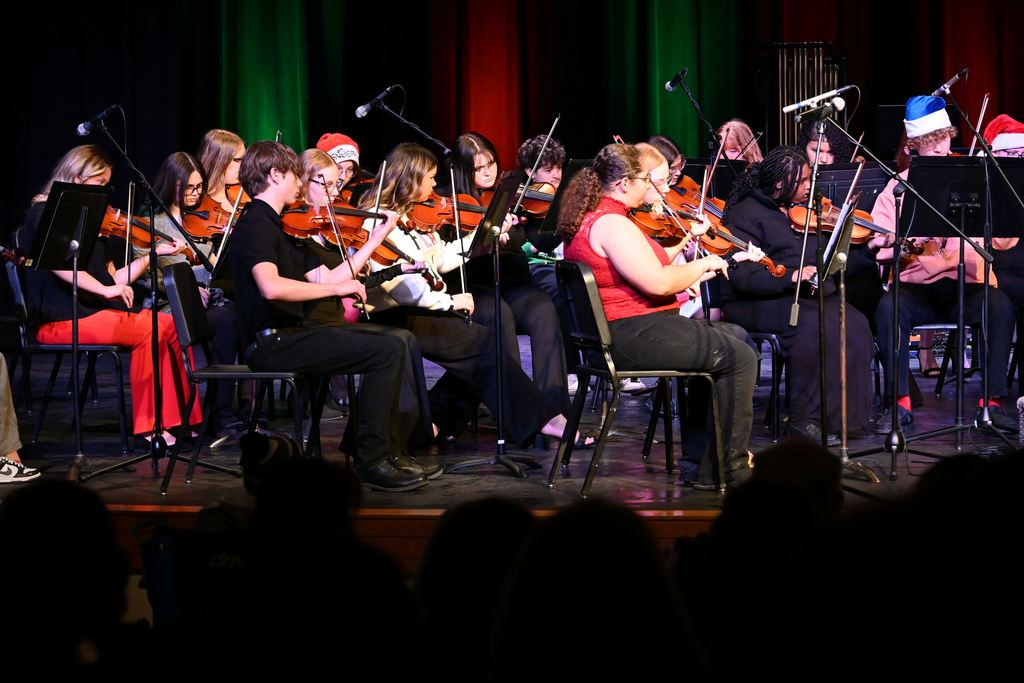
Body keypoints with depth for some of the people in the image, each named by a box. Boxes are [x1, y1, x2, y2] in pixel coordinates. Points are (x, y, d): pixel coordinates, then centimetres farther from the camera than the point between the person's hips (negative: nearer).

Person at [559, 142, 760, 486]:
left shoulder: (593, 218, 14)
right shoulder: (612, 224, -21)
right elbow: (658, 282, -27)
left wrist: (684, 242, 13)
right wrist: (702, 264, -12)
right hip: (632, 337, -12)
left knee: (735, 336, 22)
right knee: (740, 357, -8)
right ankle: (731, 467, -1)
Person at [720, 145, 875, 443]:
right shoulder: (747, 214, -6)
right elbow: (743, 274, -18)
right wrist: (792, 276, -29)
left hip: (808, 295, 7)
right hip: (757, 303, -7)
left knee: (854, 324, -19)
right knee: (813, 326, -33)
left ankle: (847, 413, -13)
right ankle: (805, 419, -23)